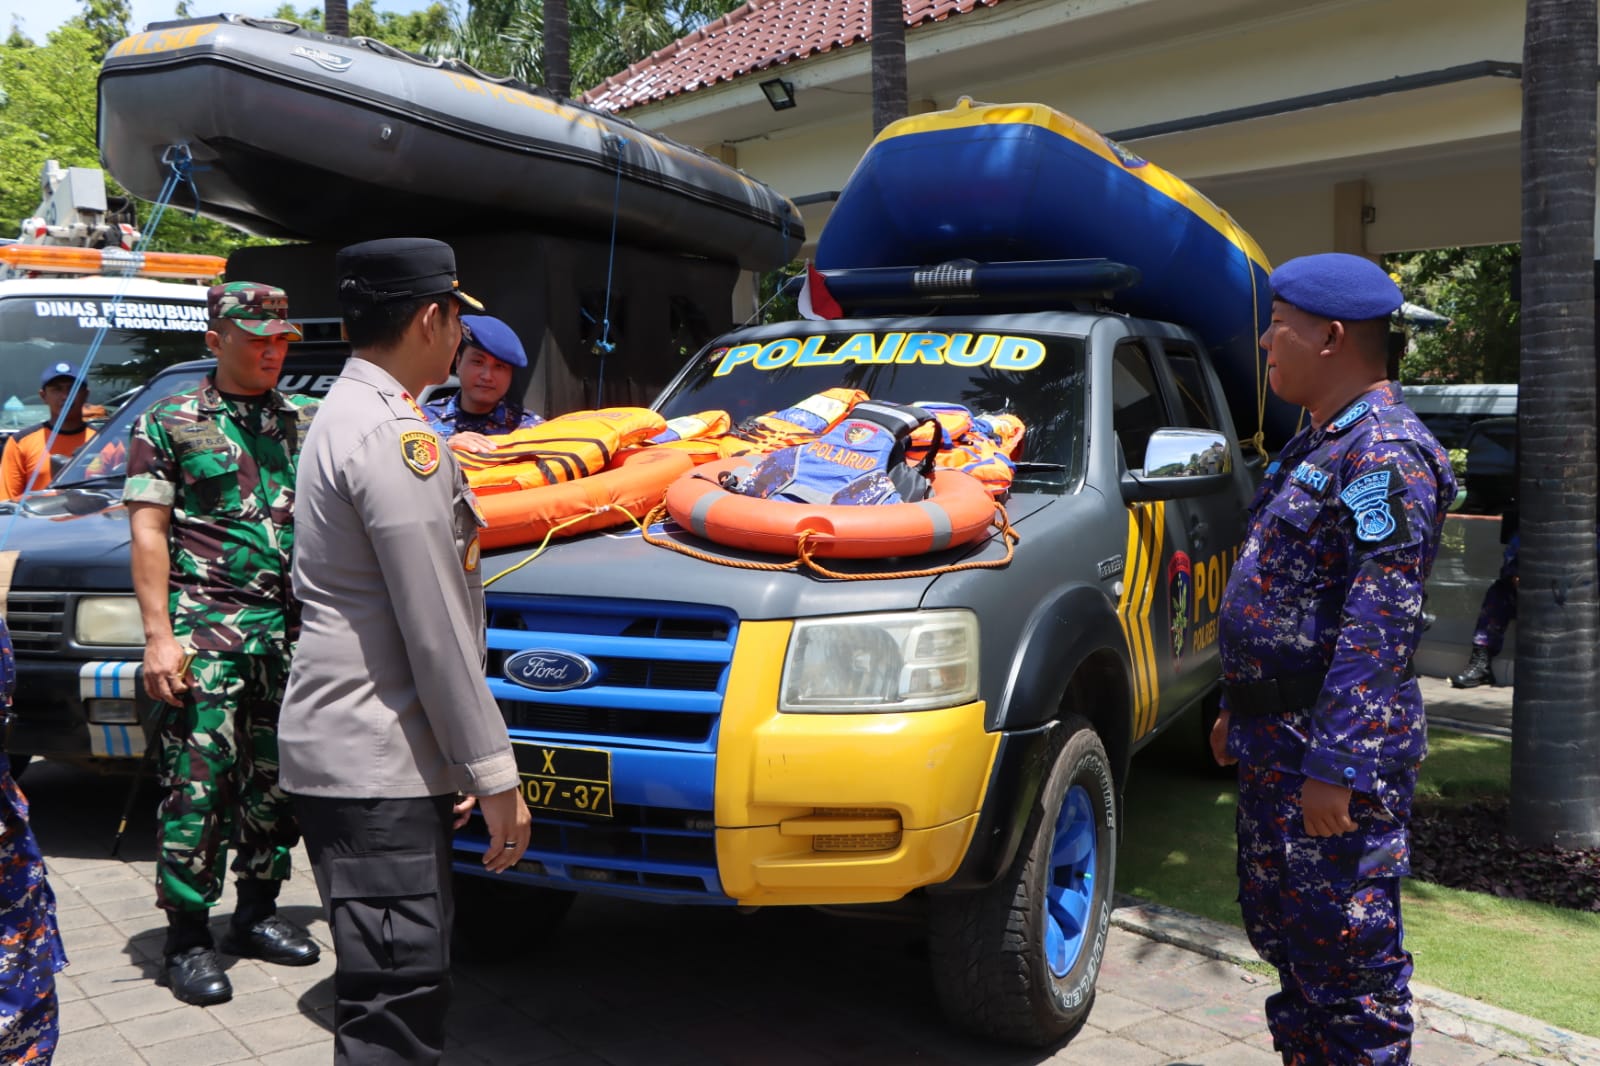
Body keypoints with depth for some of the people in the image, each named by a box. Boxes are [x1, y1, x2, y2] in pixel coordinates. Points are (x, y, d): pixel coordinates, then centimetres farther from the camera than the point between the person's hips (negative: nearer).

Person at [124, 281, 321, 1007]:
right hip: (205, 627, -4)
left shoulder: (306, 423, 14)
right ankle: (186, 939, 8)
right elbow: (149, 533, -1)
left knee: (275, 778, 10)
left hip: (290, 628, 4)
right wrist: (159, 634, -10)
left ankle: (256, 912, 24)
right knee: (198, 782, -3)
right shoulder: (170, 423, 3)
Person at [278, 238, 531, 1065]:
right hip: (375, 762, -10)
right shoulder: (396, 434, -16)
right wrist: (494, 773, -13)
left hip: (340, 744, 10)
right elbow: (435, 633, -19)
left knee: (406, 987, 19)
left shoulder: (342, 417, 16)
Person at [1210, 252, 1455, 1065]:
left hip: (1334, 749, -10)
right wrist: (1238, 710, 22)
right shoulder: (1315, 446, 16)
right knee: (1277, 922, 20)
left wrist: (1336, 767, -26)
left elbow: (1378, 625, -24)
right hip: (1275, 739, 10)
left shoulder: (1385, 455, -17)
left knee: (1346, 945, 0)